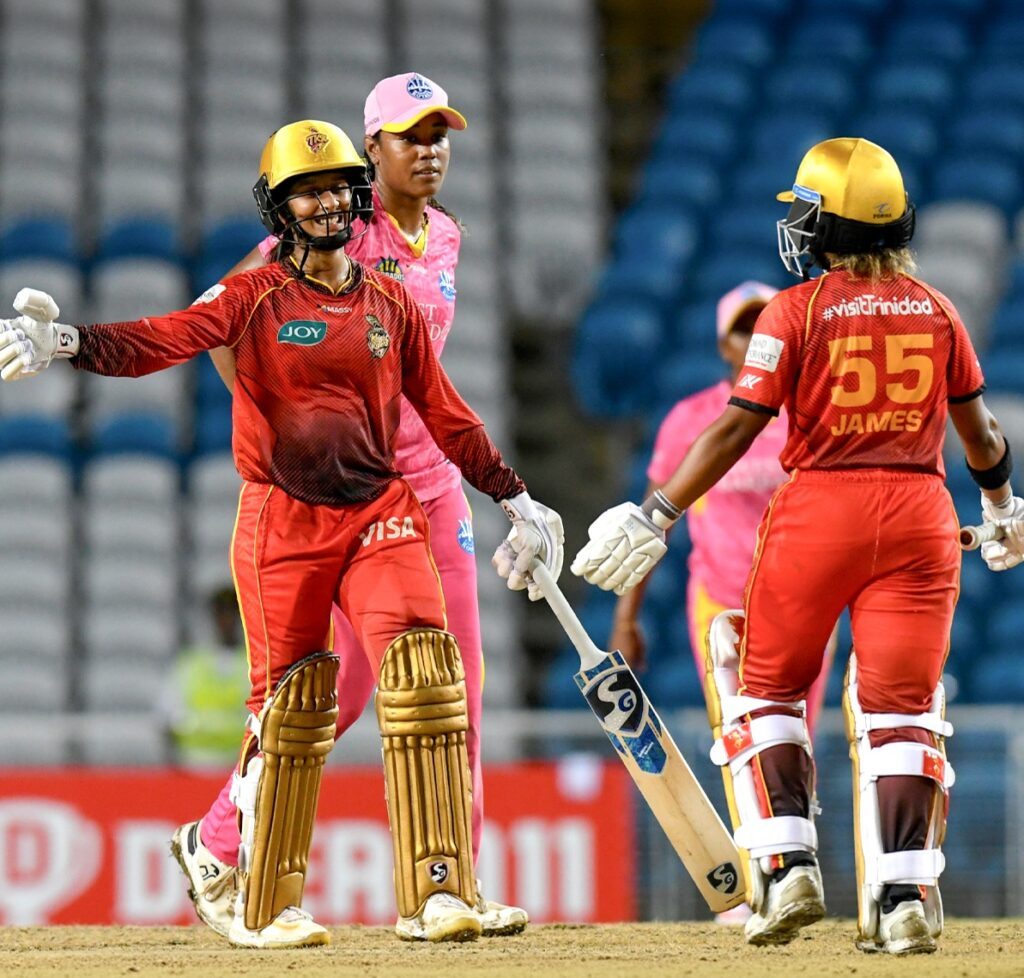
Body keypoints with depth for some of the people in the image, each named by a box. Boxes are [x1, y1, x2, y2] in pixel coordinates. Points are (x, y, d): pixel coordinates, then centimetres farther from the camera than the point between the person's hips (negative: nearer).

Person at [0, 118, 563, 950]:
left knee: (424, 666, -15)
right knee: (289, 703, -1)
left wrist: (516, 500, 17)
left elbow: (445, 415, 17)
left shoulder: (392, 305, 9)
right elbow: (159, 341, -17)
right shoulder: (254, 298, -1)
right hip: (282, 522, -2)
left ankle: (437, 890, -15)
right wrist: (68, 342, -35)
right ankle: (266, 907, 13)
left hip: (379, 513, 2)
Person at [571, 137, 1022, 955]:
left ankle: (788, 866, 1)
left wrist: (659, 514, -5)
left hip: (818, 505, -3)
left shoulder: (798, 311, -5)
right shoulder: (936, 311, 6)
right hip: (919, 513, 3)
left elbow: (737, 428, -9)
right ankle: (905, 897, -6)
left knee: (768, 689, 14)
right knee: (900, 707, 4)